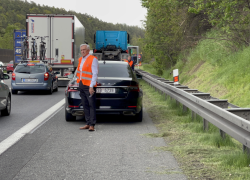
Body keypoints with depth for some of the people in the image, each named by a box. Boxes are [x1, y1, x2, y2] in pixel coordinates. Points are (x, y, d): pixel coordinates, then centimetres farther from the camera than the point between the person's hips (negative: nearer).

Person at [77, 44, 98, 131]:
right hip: (81, 85, 8)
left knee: (91, 105, -6)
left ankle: (92, 125, -7)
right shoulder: (80, 60, 17)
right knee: (85, 105, 9)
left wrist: (91, 86, -17)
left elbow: (95, 73, -12)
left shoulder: (93, 59, -7)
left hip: (89, 86, -8)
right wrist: (79, 82, 12)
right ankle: (88, 123, 13)